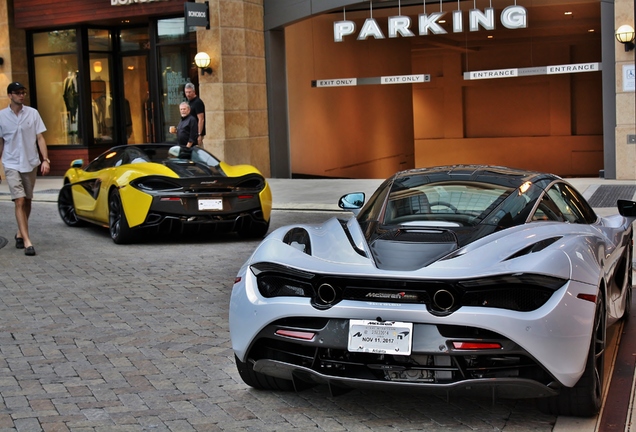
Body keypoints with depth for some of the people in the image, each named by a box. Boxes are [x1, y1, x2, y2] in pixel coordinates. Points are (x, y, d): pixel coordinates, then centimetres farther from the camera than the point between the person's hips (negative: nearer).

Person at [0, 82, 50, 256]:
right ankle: (27, 242, -15)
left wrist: (45, 160, -8)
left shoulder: (32, 113, -1)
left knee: (27, 201, 12)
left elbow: (40, 138, 1)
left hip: (31, 163, 2)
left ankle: (20, 234, 30)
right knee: (19, 201, -12)